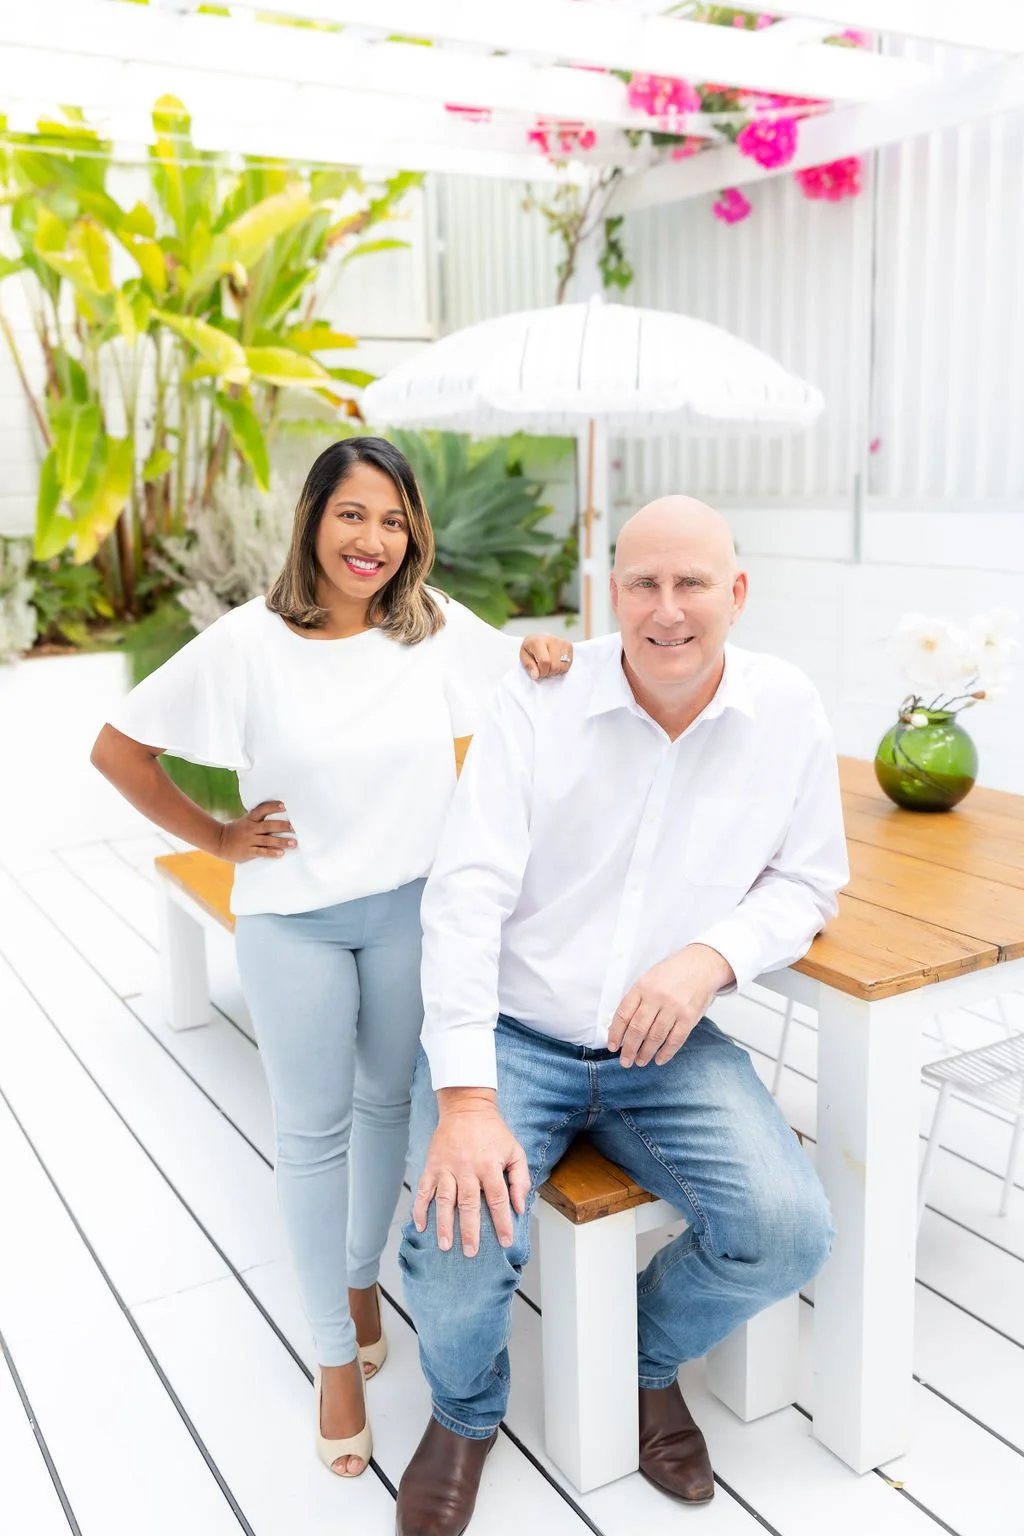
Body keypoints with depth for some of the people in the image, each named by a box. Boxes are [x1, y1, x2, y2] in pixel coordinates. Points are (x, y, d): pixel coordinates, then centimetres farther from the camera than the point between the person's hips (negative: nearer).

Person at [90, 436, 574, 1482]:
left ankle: (361, 1275, 44)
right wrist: (217, 840, -6)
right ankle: (335, 1354, 26)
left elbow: (524, 685, 10)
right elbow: (118, 748, -6)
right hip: (292, 921, -2)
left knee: (386, 1101, 18)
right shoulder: (248, 643, -13)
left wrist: (547, 660, -13)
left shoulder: (436, 627, -6)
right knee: (314, 1128, 9)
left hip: (412, 907, 3)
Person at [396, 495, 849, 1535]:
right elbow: (466, 894, -16)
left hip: (666, 1047, 3)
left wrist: (713, 956, -17)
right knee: (461, 1241, -24)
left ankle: (651, 1359, 20)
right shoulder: (538, 702, -12)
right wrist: (466, 1098, -24)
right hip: (511, 1031, -2)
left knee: (788, 1232, -17)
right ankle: (465, 1415, 15)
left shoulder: (789, 713, -3)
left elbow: (806, 881, 5)